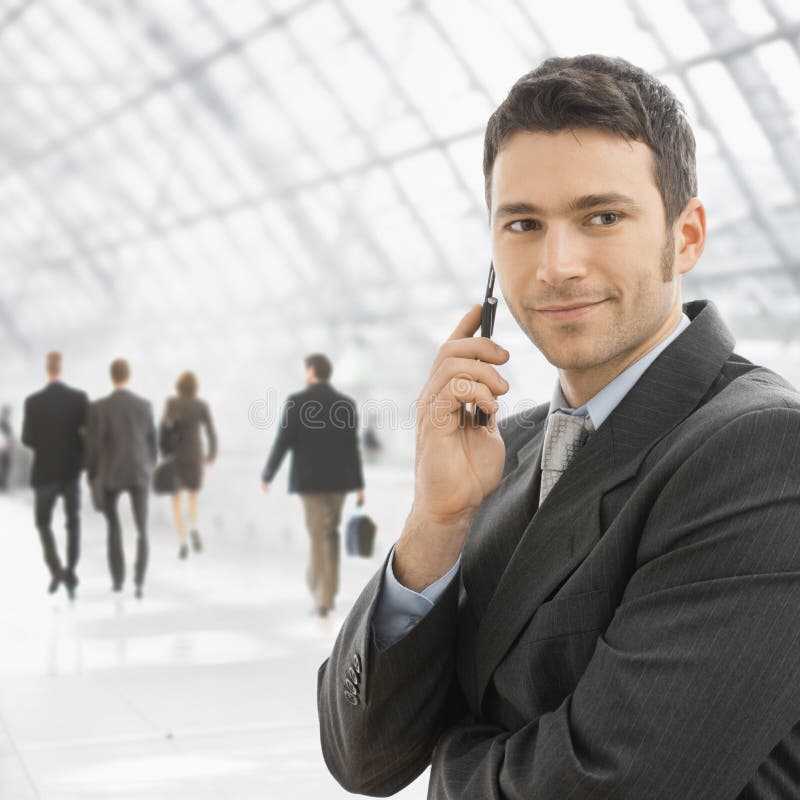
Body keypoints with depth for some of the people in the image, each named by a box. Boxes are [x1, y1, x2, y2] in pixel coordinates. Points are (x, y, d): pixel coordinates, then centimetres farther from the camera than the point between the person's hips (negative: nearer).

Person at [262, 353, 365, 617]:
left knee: (318, 538, 2)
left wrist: (267, 475, 5)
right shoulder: (347, 403, 1)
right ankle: (327, 591, 17)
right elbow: (352, 447, -1)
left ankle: (323, 598, 0)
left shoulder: (295, 402, -9)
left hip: (310, 480, -3)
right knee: (330, 533, 18)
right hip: (339, 479, 3)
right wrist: (359, 487, 3)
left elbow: (282, 444, -9)